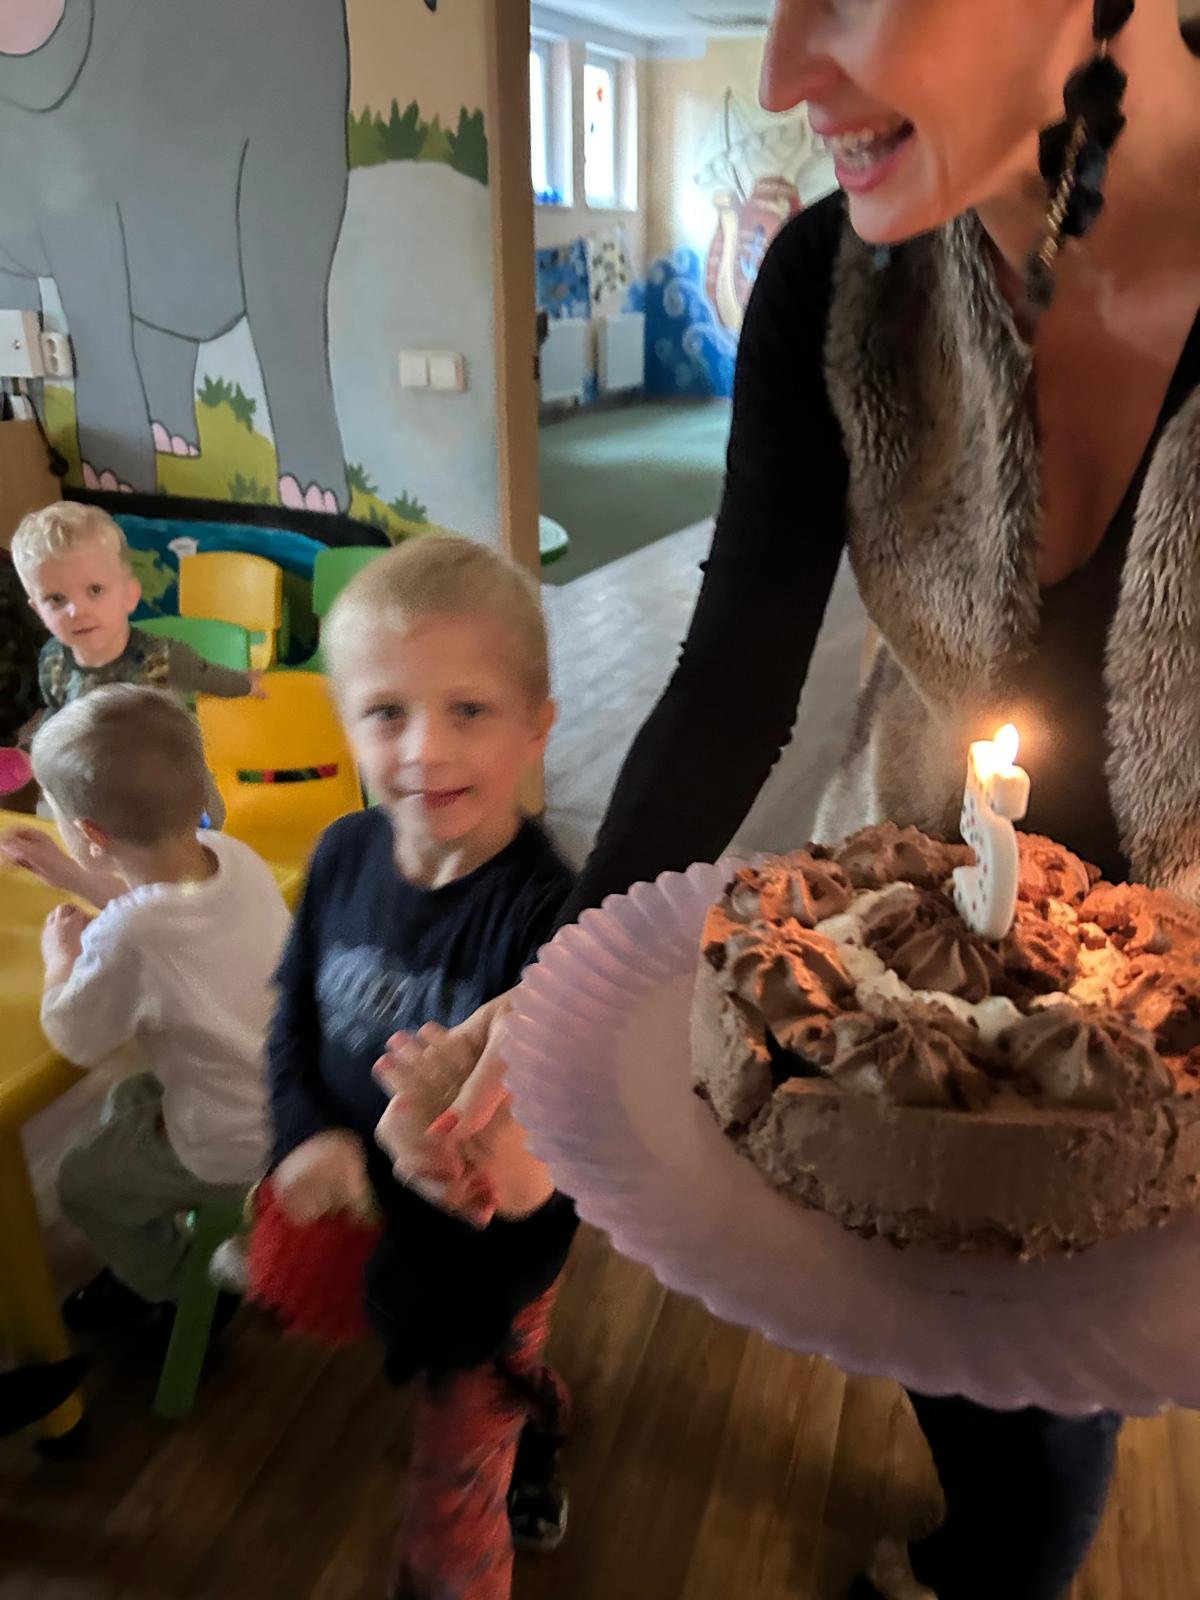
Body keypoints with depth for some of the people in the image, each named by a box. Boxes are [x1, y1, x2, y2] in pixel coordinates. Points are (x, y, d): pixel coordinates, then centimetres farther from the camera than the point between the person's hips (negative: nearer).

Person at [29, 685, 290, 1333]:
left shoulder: (126, 938, -37)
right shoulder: (231, 855, -17)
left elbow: (73, 1042, -14)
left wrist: (60, 957, 2)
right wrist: (81, 879, 14)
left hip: (235, 1151, -6)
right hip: (295, 1098, 7)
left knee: (81, 1180, 20)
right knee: (125, 1100, 30)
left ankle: (176, 1288, 42)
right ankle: (150, 1255, 48)